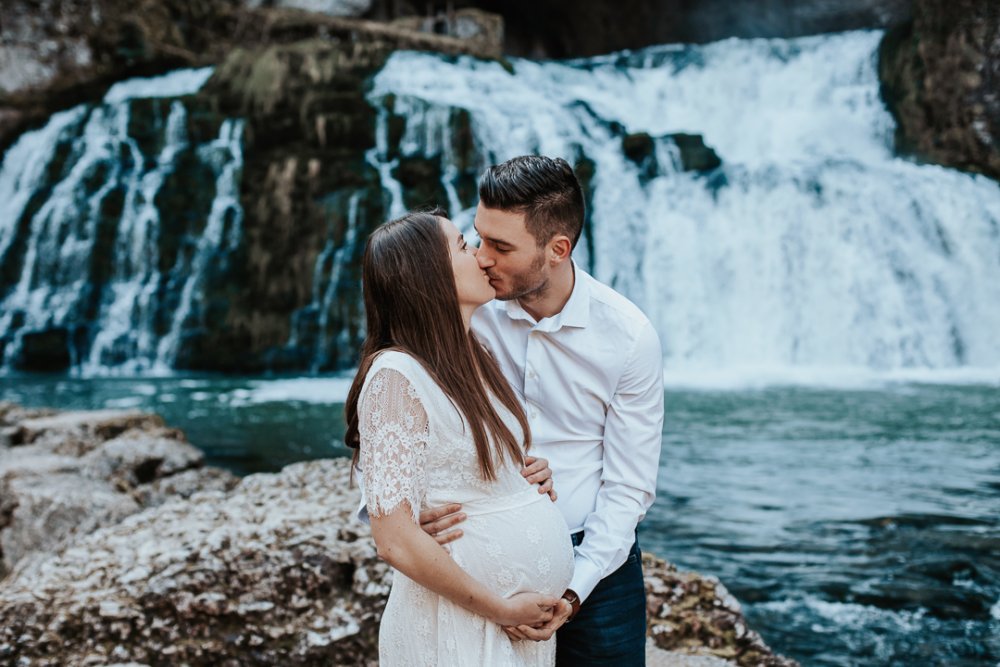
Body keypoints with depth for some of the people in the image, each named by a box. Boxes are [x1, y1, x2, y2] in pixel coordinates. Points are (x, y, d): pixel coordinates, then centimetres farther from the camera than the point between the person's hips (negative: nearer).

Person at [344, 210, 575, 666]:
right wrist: (501, 609, -13)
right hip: (459, 625, -8)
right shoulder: (397, 375, -19)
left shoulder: (475, 359, 6)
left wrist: (536, 475, 1)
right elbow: (395, 540, -21)